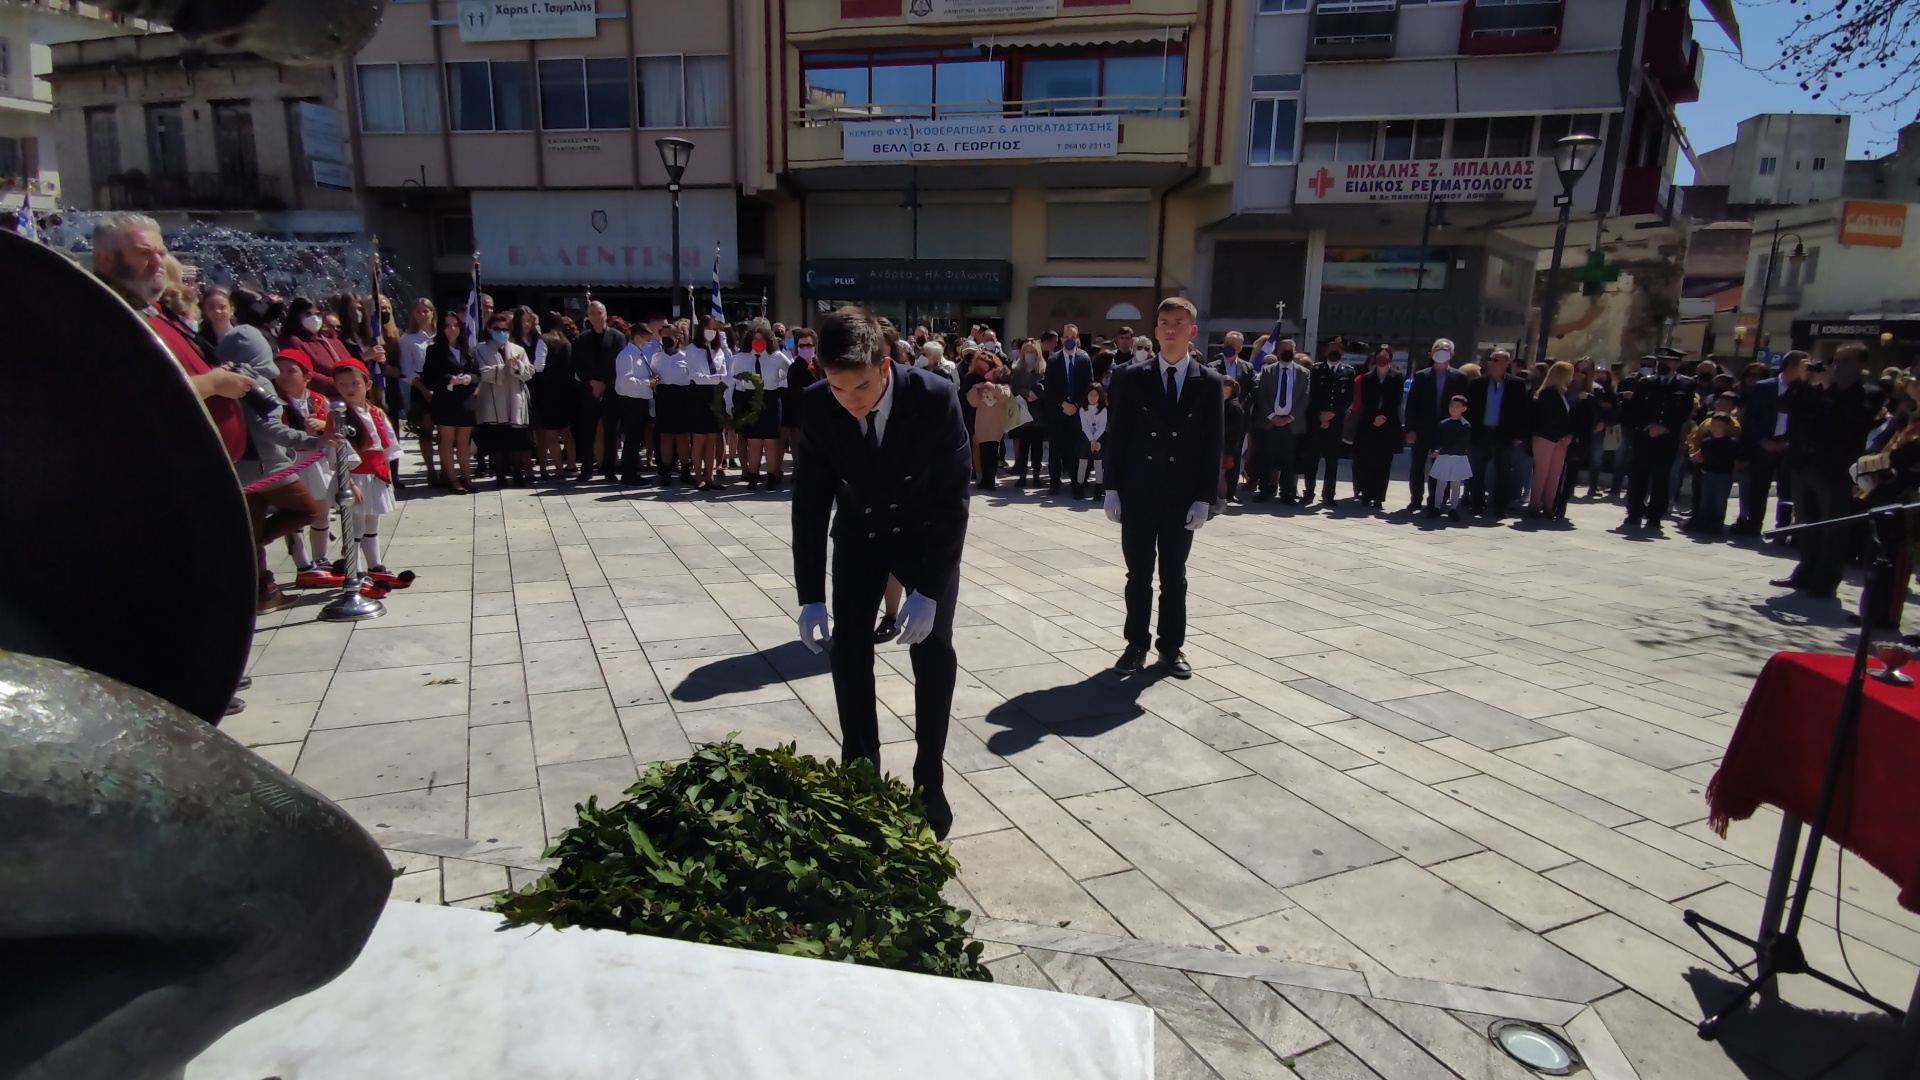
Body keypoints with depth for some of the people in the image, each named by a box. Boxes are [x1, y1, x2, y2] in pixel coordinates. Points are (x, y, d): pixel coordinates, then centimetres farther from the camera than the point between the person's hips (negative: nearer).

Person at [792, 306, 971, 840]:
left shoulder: (936, 398, -30)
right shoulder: (817, 407, -23)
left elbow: (953, 499, -24)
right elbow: (809, 501, -15)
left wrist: (928, 589, -28)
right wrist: (809, 596, -18)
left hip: (928, 534, -2)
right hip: (858, 532, 2)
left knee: (933, 649, -6)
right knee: (848, 649, -1)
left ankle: (929, 781, 9)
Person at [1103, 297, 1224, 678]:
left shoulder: (1210, 382, 0)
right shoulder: (1131, 377, 0)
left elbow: (1214, 445, -1)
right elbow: (1116, 435, 0)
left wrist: (1203, 499, -6)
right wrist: (1112, 489, -4)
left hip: (1182, 498, 0)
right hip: (1137, 495, 0)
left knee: (1174, 577, 10)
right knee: (1138, 575, 8)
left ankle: (1172, 647, 22)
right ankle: (1136, 644, 20)